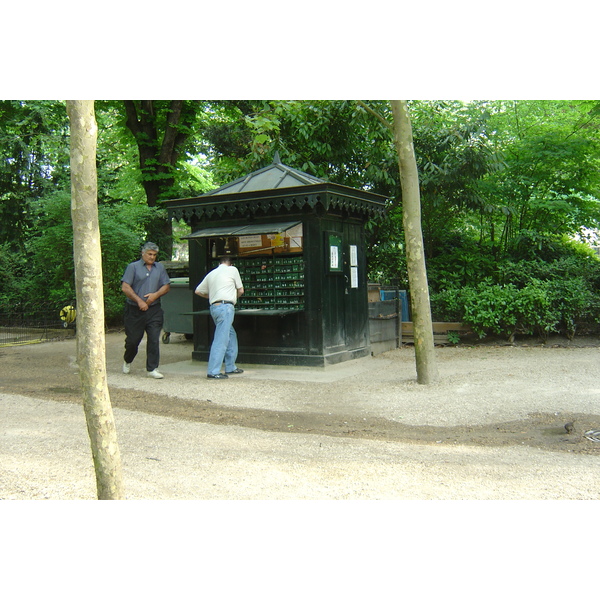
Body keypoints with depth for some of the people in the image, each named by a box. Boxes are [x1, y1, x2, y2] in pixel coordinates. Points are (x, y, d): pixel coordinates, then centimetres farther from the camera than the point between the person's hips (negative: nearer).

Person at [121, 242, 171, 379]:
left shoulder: (160, 268, 12)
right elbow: (125, 287, -7)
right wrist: (139, 301, -13)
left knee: (154, 339, -4)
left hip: (154, 310, 2)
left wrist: (156, 294, -9)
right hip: (135, 310, -2)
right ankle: (127, 361, 36)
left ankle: (152, 369, 3)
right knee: (133, 339, 8)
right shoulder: (133, 267, 1)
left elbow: (166, 286, 10)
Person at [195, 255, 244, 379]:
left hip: (214, 306, 8)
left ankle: (230, 367, 23)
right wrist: (234, 297, 29)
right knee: (221, 340, -10)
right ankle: (213, 371, -14)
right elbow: (240, 290, 9)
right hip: (225, 306, -8)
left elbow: (198, 291, 21)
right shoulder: (232, 270, 4)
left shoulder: (211, 274, 19)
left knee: (231, 335, 19)